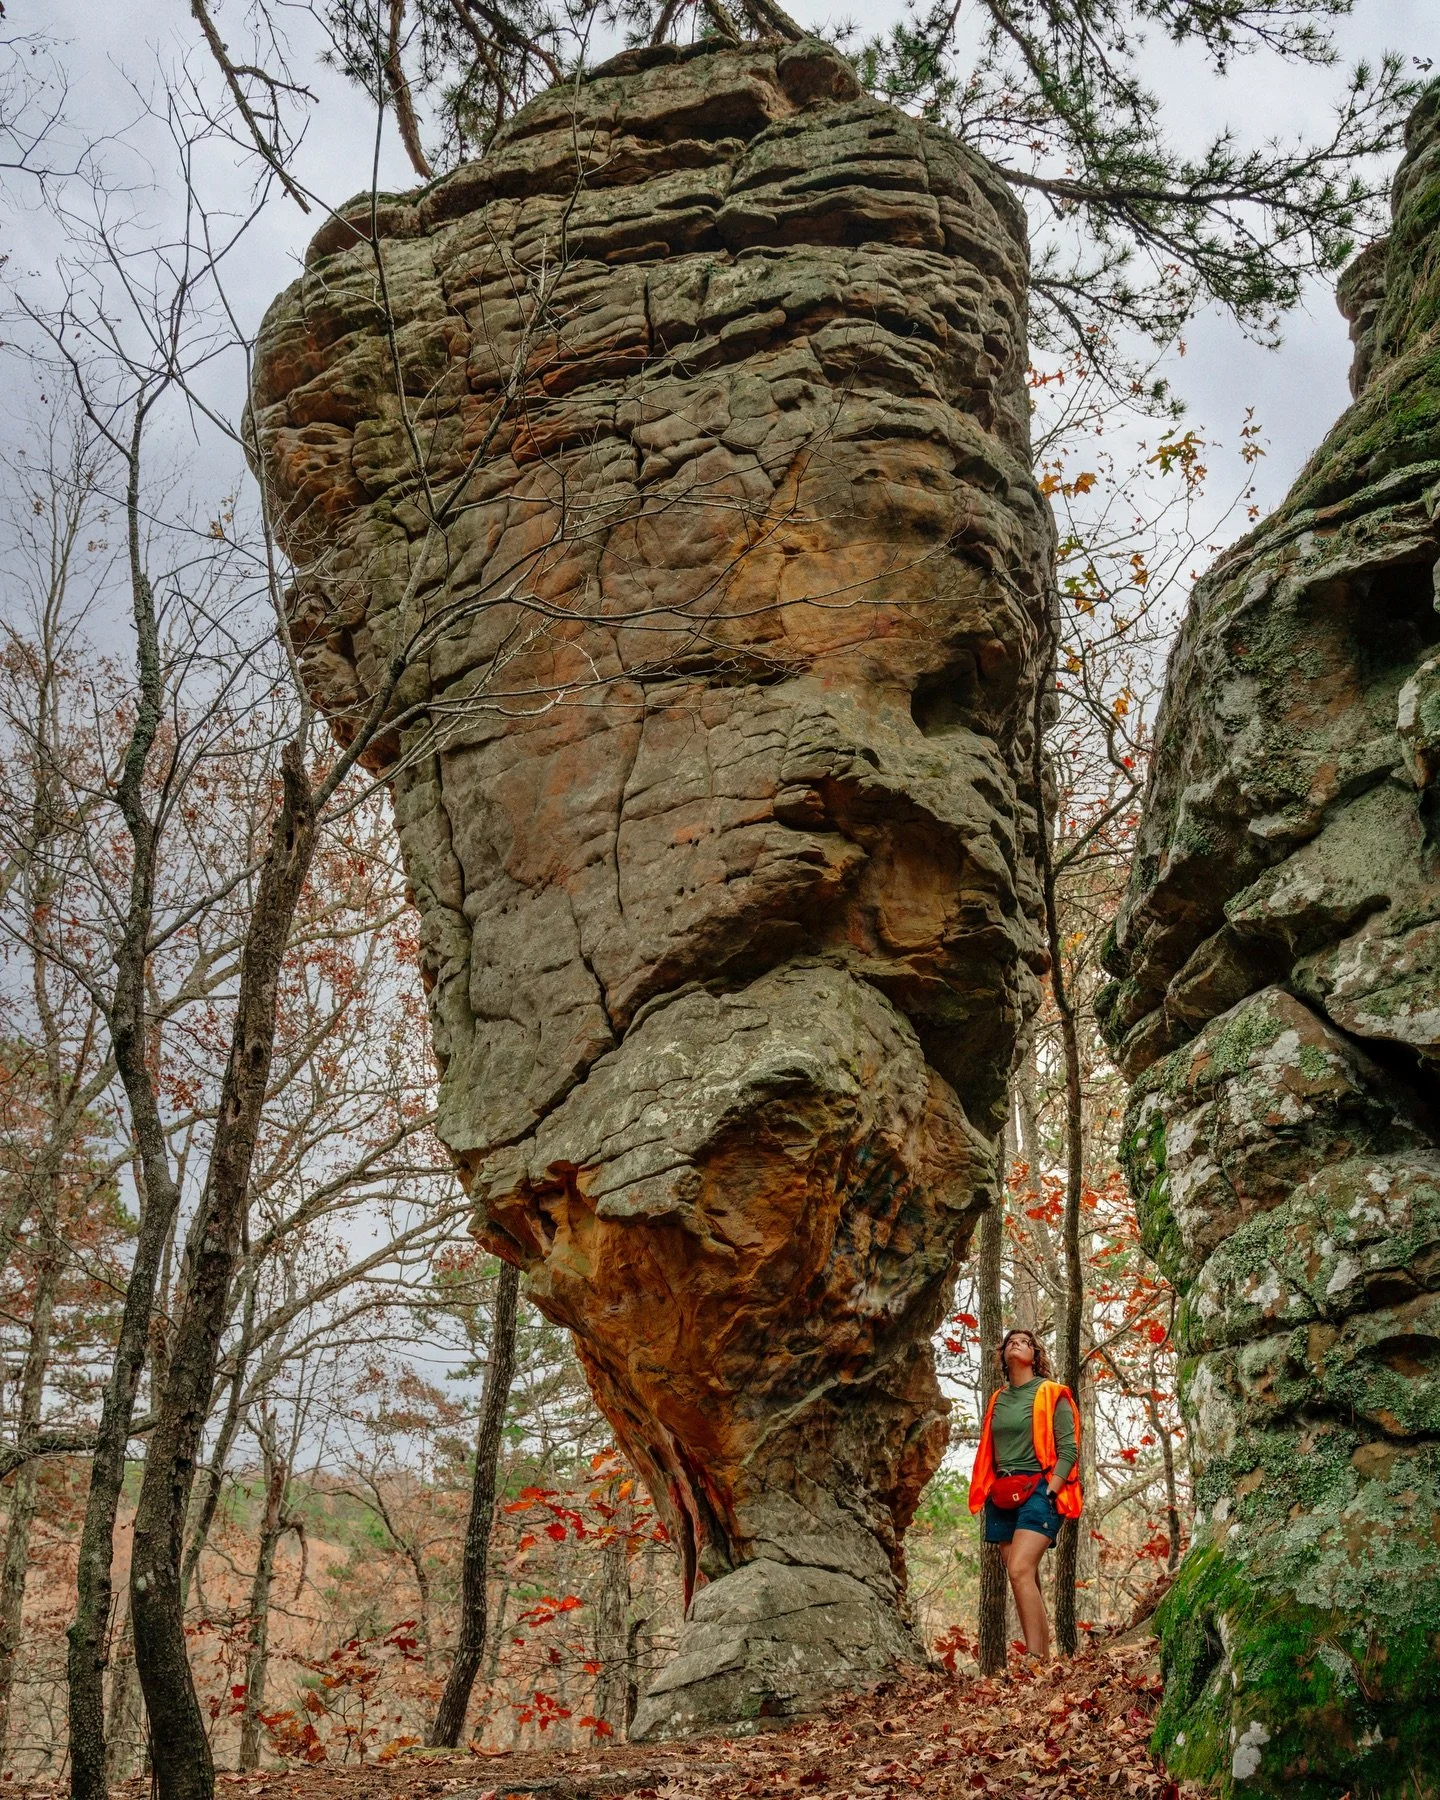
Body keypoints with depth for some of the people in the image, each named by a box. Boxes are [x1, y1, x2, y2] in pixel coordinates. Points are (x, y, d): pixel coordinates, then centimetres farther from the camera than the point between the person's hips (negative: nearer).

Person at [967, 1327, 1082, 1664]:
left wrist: (1049, 1492, -14)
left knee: (1020, 1571, -21)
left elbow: (1068, 1449, -5)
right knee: (1029, 1582, 5)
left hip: (1038, 1492, -6)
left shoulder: (1052, 1395, 1)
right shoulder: (998, 1400, 16)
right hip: (1003, 1498, 6)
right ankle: (1045, 1660, 7)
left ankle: (1034, 1658, -21)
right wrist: (988, 1492, 9)